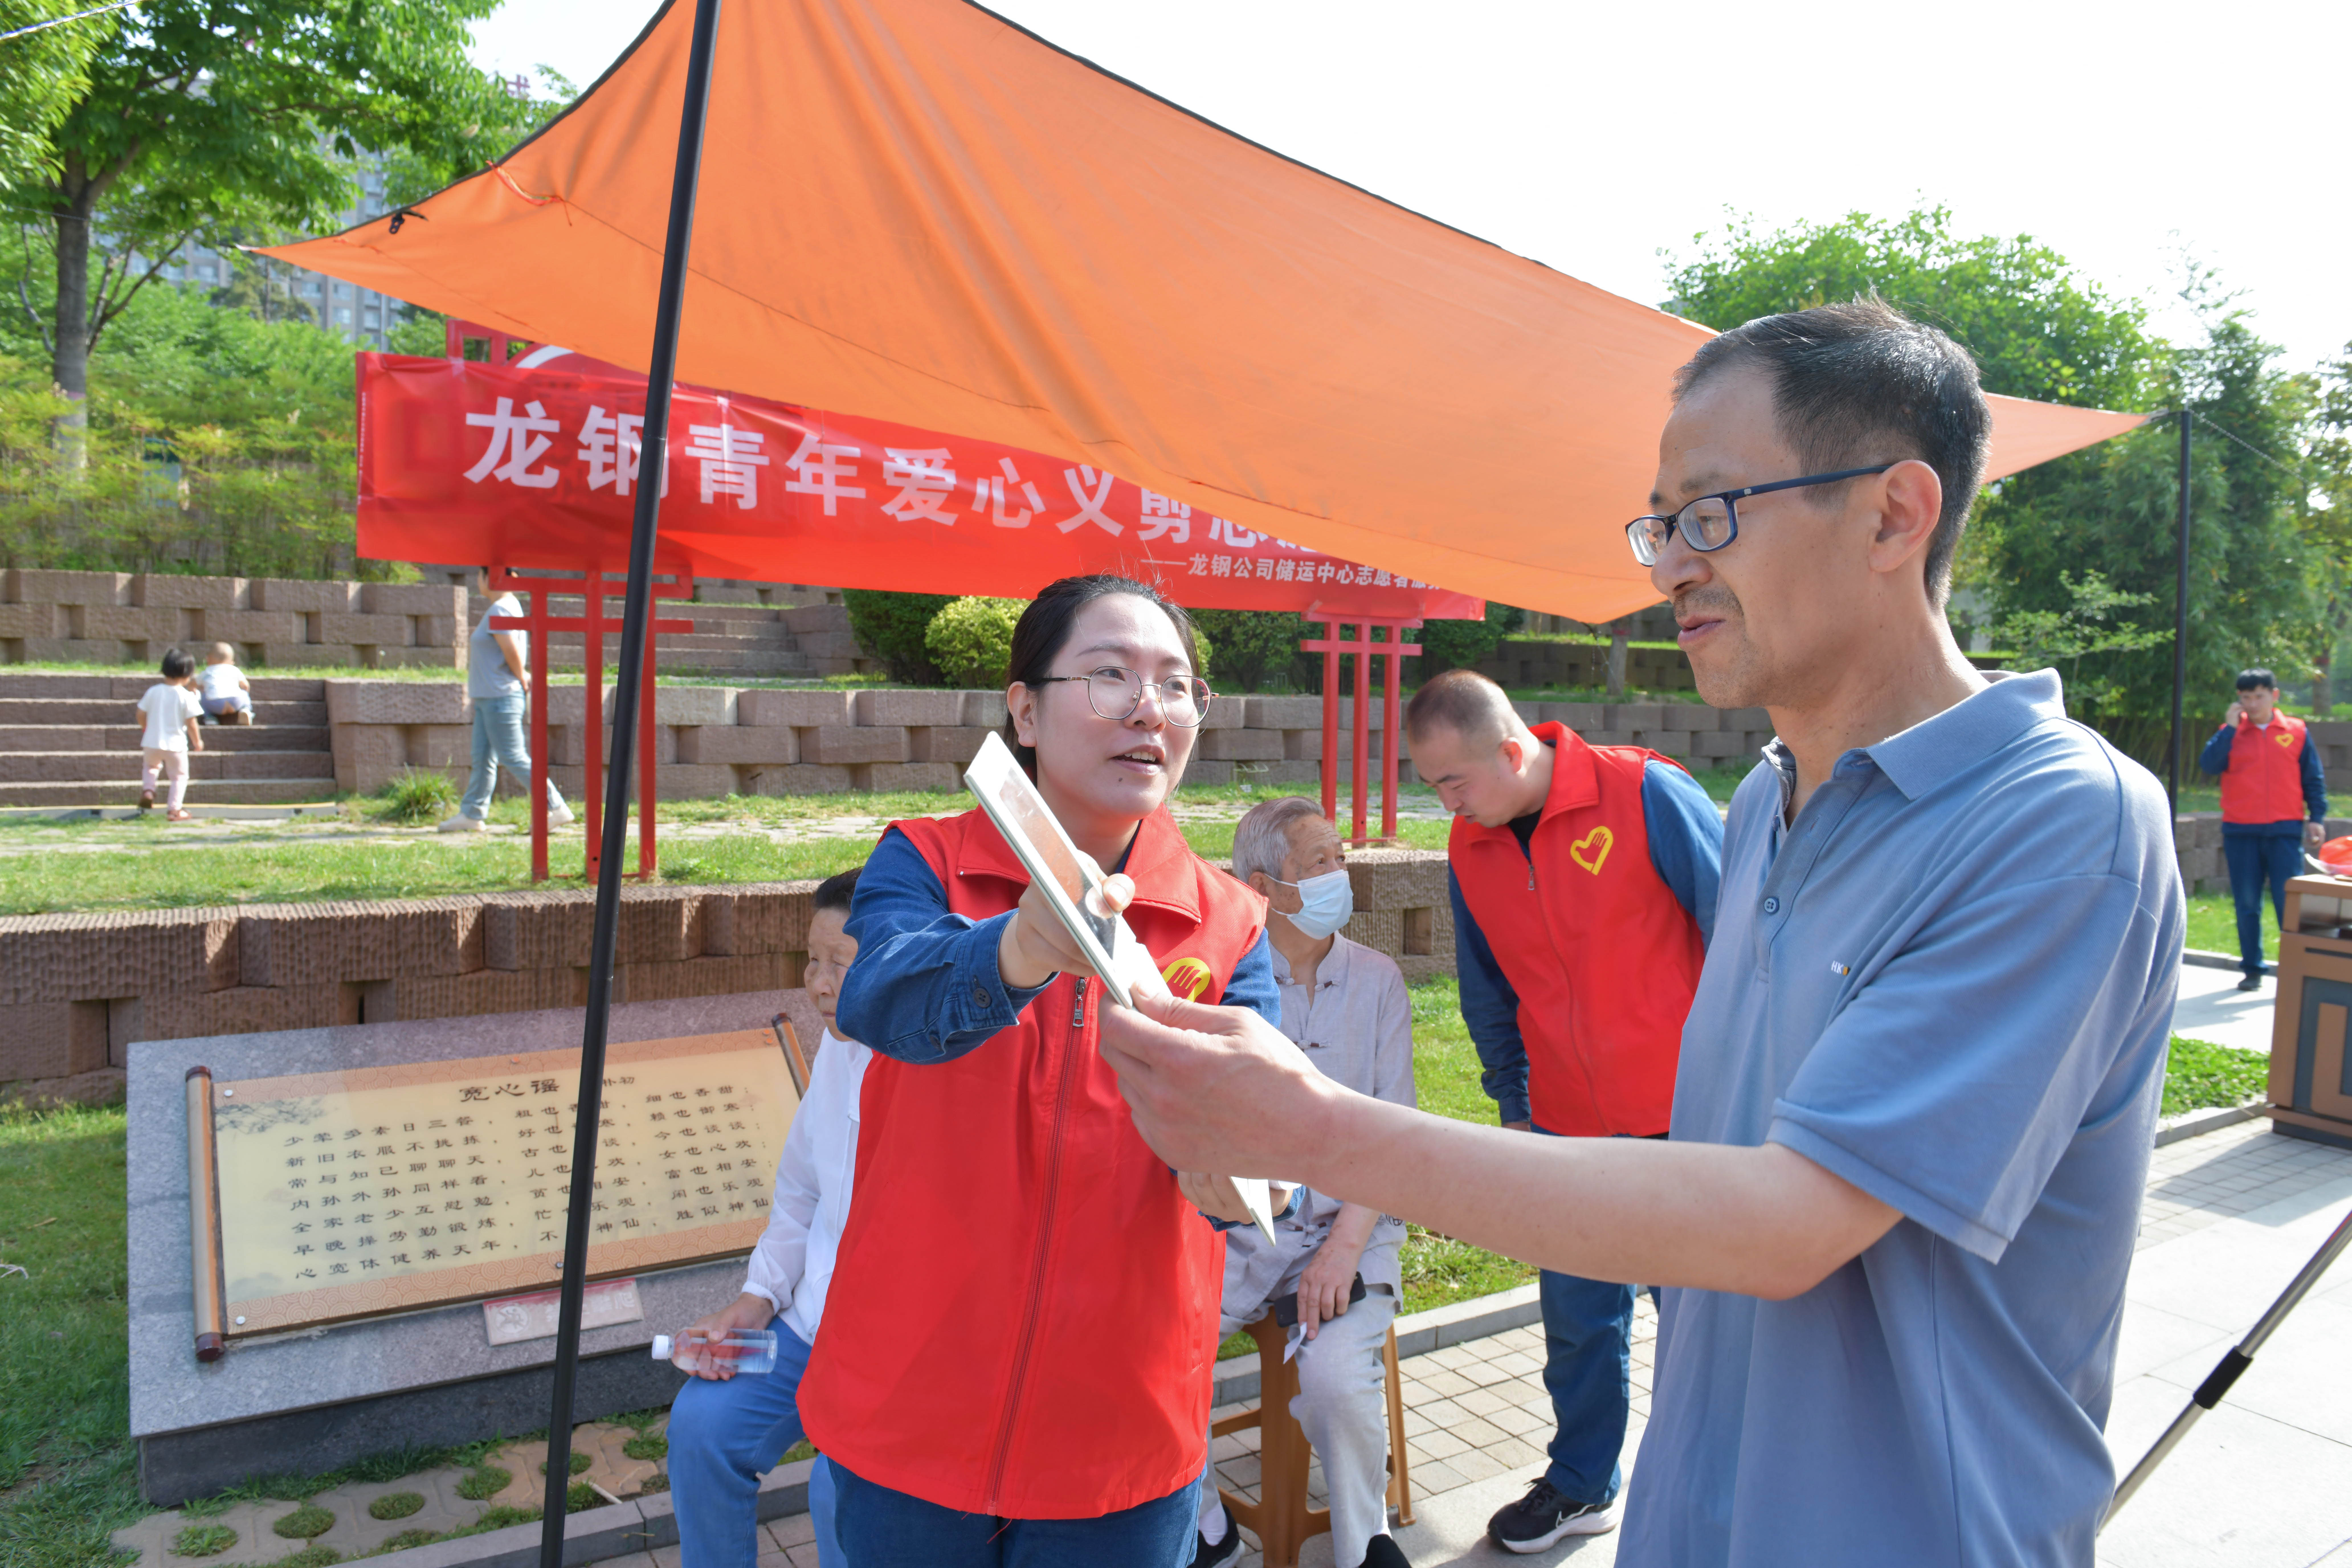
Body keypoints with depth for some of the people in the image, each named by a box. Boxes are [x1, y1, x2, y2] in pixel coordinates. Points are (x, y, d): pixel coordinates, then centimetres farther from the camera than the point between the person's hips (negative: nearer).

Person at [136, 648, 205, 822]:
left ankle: (147, 791, 13)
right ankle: (174, 810, 5)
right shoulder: (187, 696, -12)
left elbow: (141, 715, 7)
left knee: (150, 765, 33)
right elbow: (191, 724, -10)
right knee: (180, 776, 10)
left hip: (152, 742, 4)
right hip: (176, 744, -4)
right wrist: (197, 742, 5)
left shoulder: (153, 691, 0)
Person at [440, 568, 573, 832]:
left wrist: (522, 681, -9)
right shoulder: (511, 604, 15)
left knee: (514, 758, -7)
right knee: (483, 759, 11)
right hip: (488, 697, 10)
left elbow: (512, 652, -23)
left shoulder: (500, 610, -16)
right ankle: (471, 814, 16)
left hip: (501, 698, -10)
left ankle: (557, 808, -4)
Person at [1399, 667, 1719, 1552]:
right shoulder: (1468, 851, -1)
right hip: (1570, 1128, 4)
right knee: (1578, 1318, 14)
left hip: (1687, 1115, -4)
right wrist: (1514, 1104, 15)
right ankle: (1581, 1487, 35)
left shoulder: (1647, 796, -16)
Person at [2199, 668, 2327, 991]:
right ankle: (2252, 970, 15)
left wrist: (2317, 818, 2)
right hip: (2240, 831, 1)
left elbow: (2313, 779, 10)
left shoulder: (2297, 731, 6)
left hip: (2285, 830, -1)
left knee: (2290, 902, -5)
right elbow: (2209, 764, -10)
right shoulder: (2231, 732, 6)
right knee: (2247, 904, 6)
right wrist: (2230, 727, -11)